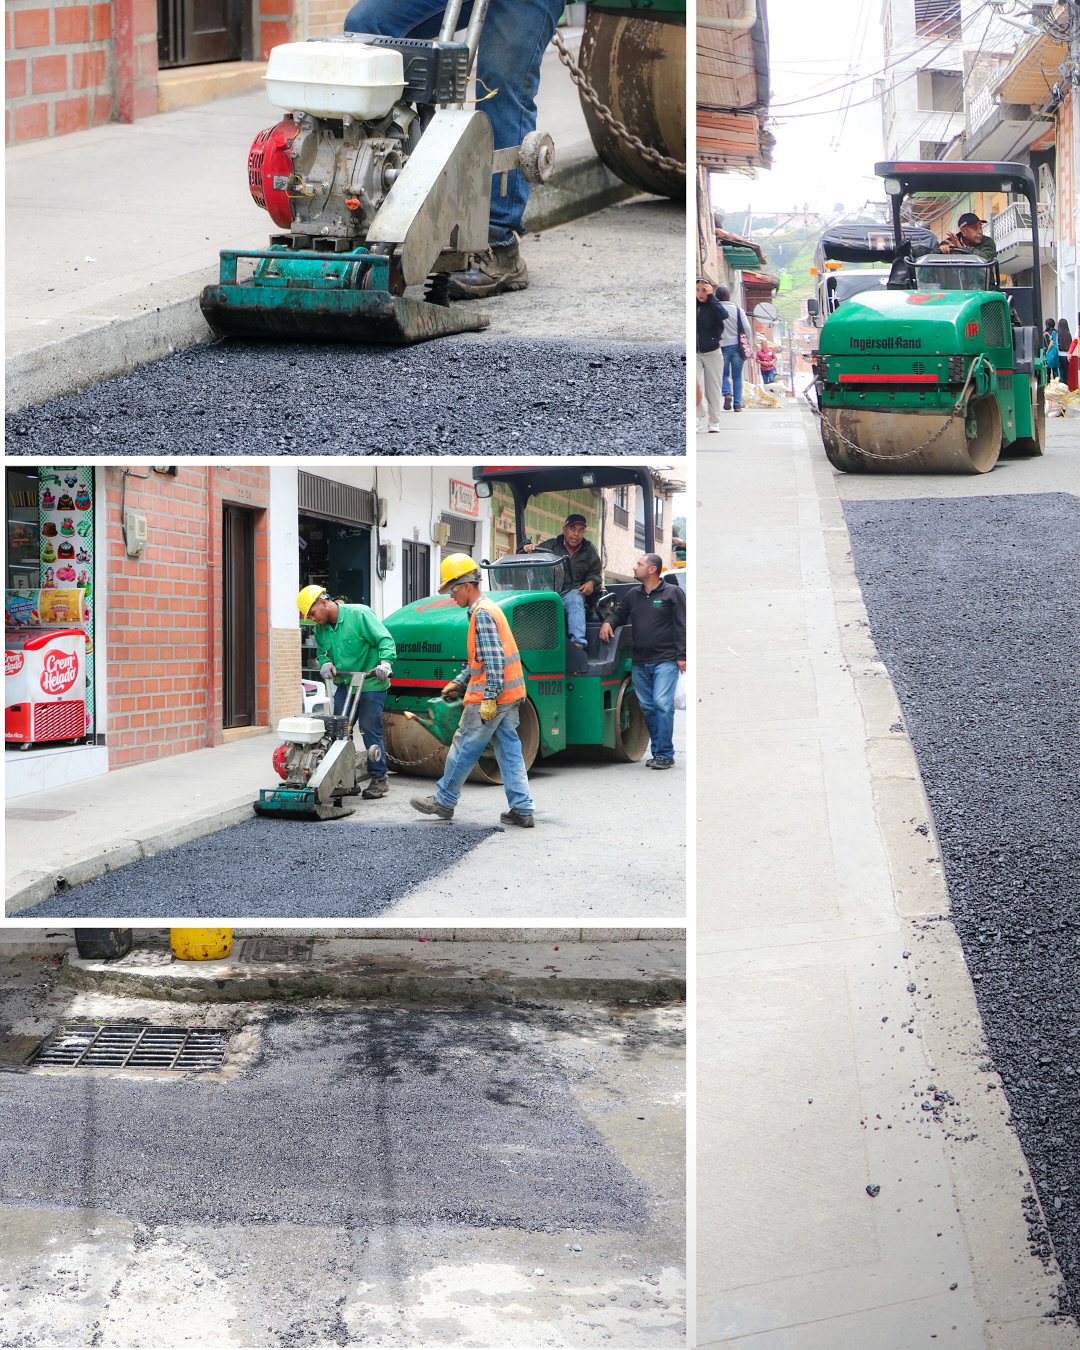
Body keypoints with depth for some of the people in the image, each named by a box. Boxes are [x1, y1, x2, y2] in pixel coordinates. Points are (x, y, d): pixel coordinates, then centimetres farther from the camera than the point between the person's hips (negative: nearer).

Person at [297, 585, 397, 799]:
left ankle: (379, 779, 6)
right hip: (344, 685, 7)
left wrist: (385, 662, -31)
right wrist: (325, 663, -5)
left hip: (371, 685, -7)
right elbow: (322, 653, 18)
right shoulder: (321, 629, 8)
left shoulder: (359, 614, -13)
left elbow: (385, 639, -15)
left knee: (370, 731, -5)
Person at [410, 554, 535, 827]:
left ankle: (443, 801, 14)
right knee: (510, 750, 7)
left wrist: (489, 698, -23)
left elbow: (493, 661, -21)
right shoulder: (489, 608, 18)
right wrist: (458, 682, 23)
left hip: (489, 695, -10)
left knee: (464, 747, 3)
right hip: (510, 695, 10)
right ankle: (522, 810, 5)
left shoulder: (482, 614, -14)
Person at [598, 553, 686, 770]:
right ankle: (658, 752, 14)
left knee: (662, 704, -13)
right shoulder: (633, 595, 15)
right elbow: (620, 613, 28)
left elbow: (681, 626, -5)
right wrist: (609, 622, 4)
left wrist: (681, 656, -11)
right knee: (647, 707, 7)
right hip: (640, 663, 6)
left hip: (665, 661, -6)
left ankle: (665, 754, -10)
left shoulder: (673, 593, -1)